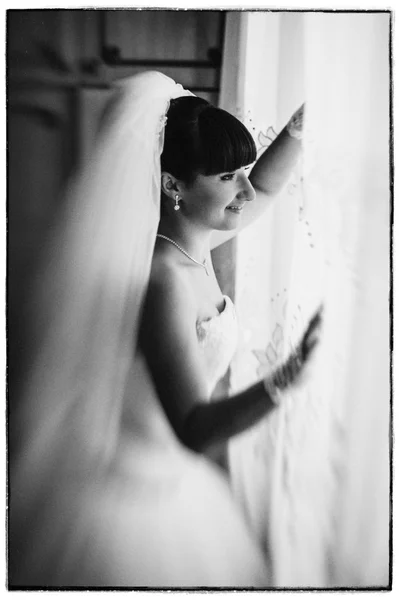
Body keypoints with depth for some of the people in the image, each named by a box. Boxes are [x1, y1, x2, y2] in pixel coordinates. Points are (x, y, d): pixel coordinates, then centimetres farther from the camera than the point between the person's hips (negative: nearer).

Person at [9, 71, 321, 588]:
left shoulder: (190, 244, -5)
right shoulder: (164, 278, -30)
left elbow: (261, 188, 12)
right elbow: (195, 428, -33)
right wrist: (283, 381, -48)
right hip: (128, 501, -8)